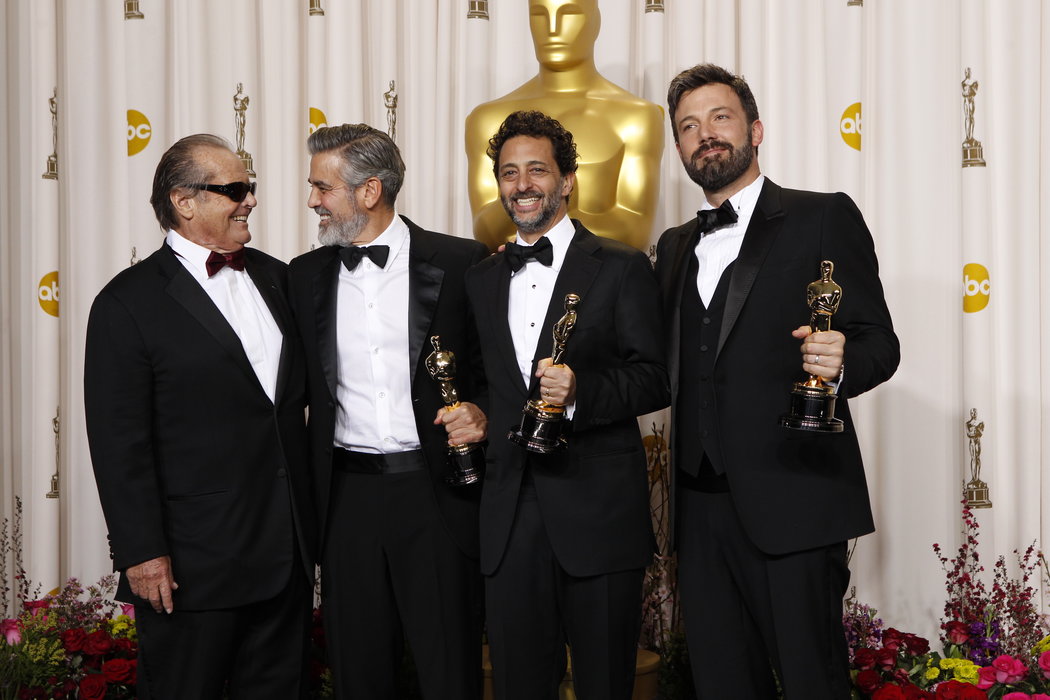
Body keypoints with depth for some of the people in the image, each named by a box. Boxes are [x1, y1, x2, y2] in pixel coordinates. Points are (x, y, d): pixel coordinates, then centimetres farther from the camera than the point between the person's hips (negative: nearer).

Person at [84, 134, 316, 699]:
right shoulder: (129, 302, -9)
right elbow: (118, 440, -11)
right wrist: (142, 553, -14)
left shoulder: (274, 276, 10)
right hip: (193, 564, -6)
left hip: (287, 554, 6)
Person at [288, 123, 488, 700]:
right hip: (347, 495, 3)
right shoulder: (307, 275, 9)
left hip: (438, 493, -3)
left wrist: (482, 413, -13)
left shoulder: (460, 263, -1)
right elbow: (299, 388, 13)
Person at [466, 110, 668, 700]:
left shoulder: (623, 268, 1)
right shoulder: (482, 280, 16)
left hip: (599, 513, -4)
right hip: (510, 515, 4)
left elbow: (655, 380, -6)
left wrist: (581, 390, -21)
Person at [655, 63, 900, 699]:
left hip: (793, 503, -5)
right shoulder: (676, 247, 18)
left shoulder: (824, 218, 1)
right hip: (705, 505, 5)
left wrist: (840, 364, -24)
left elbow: (880, 342, -3)